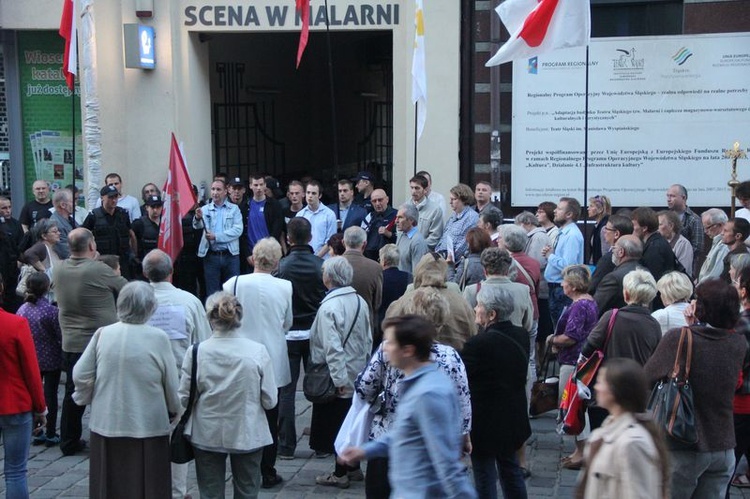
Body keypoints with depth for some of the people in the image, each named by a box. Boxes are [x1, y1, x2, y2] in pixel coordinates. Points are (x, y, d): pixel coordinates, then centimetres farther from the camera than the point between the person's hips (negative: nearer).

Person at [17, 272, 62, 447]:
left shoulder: (22, 310, -5)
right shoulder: (52, 311, -20)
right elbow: (60, 336, -15)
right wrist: (63, 354, 2)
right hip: (51, 360, -4)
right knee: (50, 395, 5)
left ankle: (37, 433, 20)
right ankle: (50, 434, 11)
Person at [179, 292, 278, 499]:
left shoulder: (196, 352, -14)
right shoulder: (258, 351, -14)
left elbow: (184, 398, -7)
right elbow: (270, 401, -9)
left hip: (207, 435, 0)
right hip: (248, 435, 0)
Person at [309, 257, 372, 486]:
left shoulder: (329, 307, -20)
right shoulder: (360, 302, 2)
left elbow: (333, 348, -22)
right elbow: (368, 339, 9)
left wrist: (339, 379, -18)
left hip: (338, 376, -7)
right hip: (358, 376, 7)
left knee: (336, 423, 4)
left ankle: (340, 473, 14)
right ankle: (353, 467, 27)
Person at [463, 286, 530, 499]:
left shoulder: (480, 343, -25)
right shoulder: (521, 336, -2)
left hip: (485, 423, -7)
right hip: (513, 418, 8)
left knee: (485, 476, 5)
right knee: (510, 469, 22)